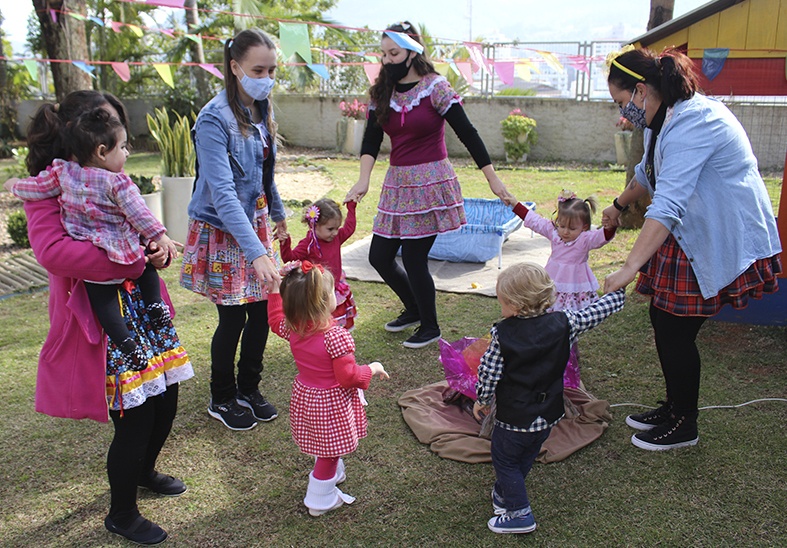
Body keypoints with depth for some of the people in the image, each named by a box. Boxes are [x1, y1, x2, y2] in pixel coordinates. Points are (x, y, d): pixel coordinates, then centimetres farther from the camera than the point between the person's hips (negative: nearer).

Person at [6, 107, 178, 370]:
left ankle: (128, 344, -3)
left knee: (104, 303, 9)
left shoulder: (63, 172, -3)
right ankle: (154, 303, 15)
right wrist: (160, 237, -6)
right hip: (122, 254, -2)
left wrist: (15, 185, 27)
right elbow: (138, 214, -14)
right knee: (147, 267, 28)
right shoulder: (117, 183, -15)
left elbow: (37, 187, 6)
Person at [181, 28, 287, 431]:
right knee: (233, 319, 2)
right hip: (222, 231, -7)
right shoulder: (214, 119, -22)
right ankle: (222, 400, 26)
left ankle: (249, 390, 30)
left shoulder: (261, 110, 2)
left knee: (262, 312, 9)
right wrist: (256, 252, -39)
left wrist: (277, 212, 27)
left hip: (254, 222, 7)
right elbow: (222, 191, -32)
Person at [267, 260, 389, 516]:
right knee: (329, 451, 13)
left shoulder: (293, 329, -11)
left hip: (304, 397, 7)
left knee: (325, 448, 30)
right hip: (331, 403, -7)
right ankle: (320, 500, 27)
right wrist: (372, 369, -9)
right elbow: (348, 377, -26)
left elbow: (276, 319, 14)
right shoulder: (336, 336, -31)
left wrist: (275, 290, 20)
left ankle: (333, 474, 52)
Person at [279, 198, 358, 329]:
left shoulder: (337, 237, 0)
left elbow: (349, 227, 13)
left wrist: (351, 206, 14)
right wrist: (285, 243, -36)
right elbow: (290, 257, -19)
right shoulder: (308, 244, -18)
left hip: (336, 290, 6)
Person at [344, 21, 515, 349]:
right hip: (397, 183, 6)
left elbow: (467, 134, -9)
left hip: (430, 182, -6)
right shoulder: (382, 92, 6)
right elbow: (371, 140, -2)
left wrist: (493, 180, -10)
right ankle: (414, 309, 34)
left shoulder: (435, 87, -9)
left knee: (413, 259, -4)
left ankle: (430, 328, 20)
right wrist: (363, 180, -18)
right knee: (379, 257, 7)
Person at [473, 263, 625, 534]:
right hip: (548, 414, 5)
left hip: (514, 417, -5)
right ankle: (505, 494, 44)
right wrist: (618, 292, 18)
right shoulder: (564, 323, -12)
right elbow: (595, 313, -1)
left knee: (505, 460, 14)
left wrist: (482, 400, 6)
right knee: (525, 459, 25)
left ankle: (519, 513, 15)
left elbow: (489, 372, -12)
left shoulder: (502, 334, -19)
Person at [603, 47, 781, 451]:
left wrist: (629, 269, -41)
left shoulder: (693, 123, -26)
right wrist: (618, 206, 43)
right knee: (663, 320, 12)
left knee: (675, 331, -3)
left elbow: (668, 205, -36)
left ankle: (683, 426, 16)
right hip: (689, 236, 10)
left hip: (722, 242, -10)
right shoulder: (665, 117, 7)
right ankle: (674, 408, 30)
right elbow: (649, 172, 28)